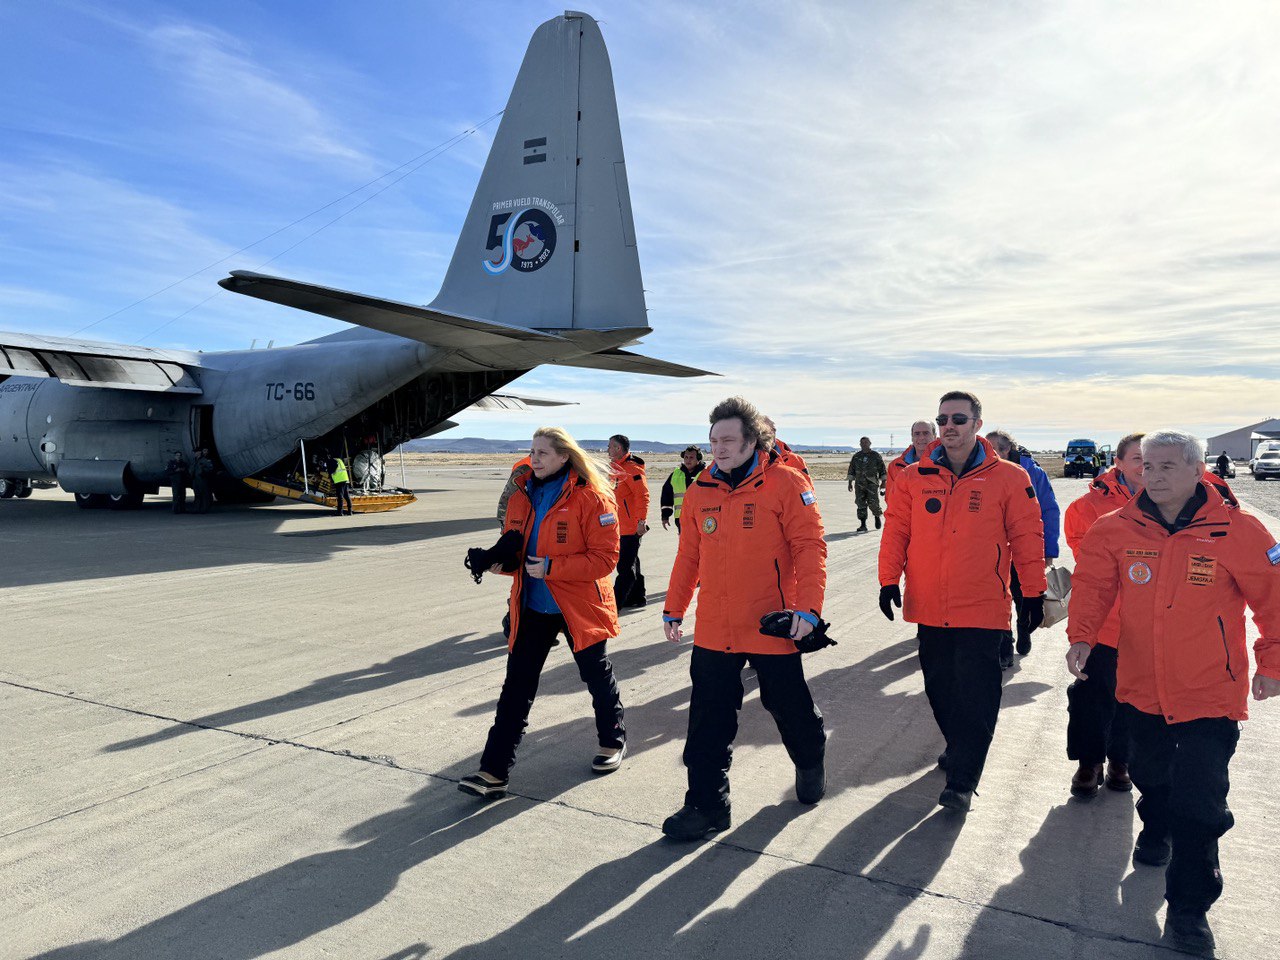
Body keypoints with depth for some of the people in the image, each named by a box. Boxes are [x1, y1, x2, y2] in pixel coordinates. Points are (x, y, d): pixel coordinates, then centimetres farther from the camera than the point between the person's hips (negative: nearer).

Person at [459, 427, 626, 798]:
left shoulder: (592, 499, -16)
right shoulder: (522, 496, 4)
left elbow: (604, 558, -19)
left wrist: (552, 568, -25)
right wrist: (501, 561, -7)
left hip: (579, 606, -5)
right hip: (532, 606, 5)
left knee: (596, 676, 15)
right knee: (516, 686, 4)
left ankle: (613, 741, 40)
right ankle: (494, 771, 10)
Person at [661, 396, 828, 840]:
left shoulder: (786, 483, -9)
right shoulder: (700, 491, 5)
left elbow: (810, 546, -12)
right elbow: (689, 555, 12)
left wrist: (808, 607, -19)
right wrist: (674, 608, 14)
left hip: (772, 626, -3)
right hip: (713, 630, 4)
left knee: (790, 708, 16)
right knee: (709, 720, 6)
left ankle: (810, 764, 46)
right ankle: (707, 805, 20)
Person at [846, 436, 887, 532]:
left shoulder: (876, 456, 5)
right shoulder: (856, 457, 13)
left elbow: (883, 470, 7)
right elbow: (851, 471, 18)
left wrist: (883, 482, 1)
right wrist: (850, 483, 12)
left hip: (872, 484, -3)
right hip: (860, 484, 3)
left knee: (873, 503, -9)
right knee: (861, 504, -2)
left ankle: (877, 517, 22)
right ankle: (863, 525, 2)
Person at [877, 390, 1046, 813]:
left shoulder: (1008, 478, -3)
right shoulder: (914, 477, 3)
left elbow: (1027, 537, 1)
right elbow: (896, 530, 6)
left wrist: (1034, 593, 3)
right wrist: (889, 581, 2)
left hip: (982, 608, -3)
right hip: (929, 607, 3)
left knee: (975, 693, -3)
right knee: (939, 685, 15)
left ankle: (962, 781, 6)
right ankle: (959, 747, 38)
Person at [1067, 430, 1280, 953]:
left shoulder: (1237, 530, -13)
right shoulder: (1118, 529, -7)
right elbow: (1092, 585, 0)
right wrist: (1082, 637, -14)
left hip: (1209, 695, -3)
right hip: (1142, 688, 3)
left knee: (1199, 804, -3)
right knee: (1151, 776, 23)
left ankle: (1188, 907, 14)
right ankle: (1156, 829, 55)